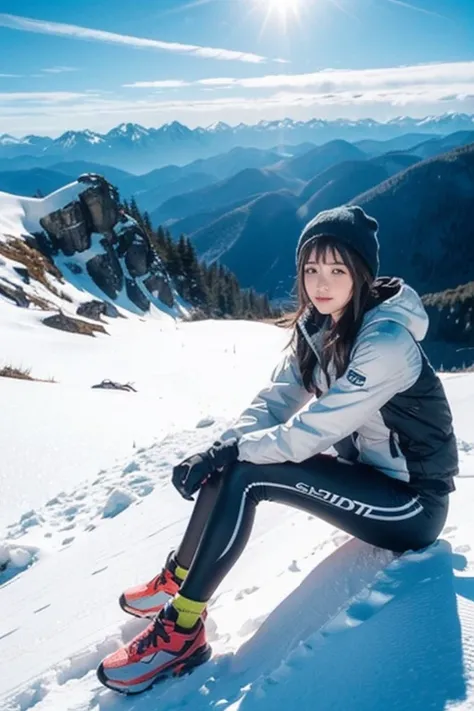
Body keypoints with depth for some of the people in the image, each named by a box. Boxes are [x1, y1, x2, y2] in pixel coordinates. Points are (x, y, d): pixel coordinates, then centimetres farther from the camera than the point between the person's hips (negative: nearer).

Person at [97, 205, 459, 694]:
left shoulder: (385, 342, -26)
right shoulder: (318, 325, -2)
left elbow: (312, 432, -28)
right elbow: (275, 401, -4)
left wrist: (231, 454, -19)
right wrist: (221, 448, -20)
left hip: (411, 502, -8)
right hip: (360, 468, 8)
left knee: (246, 472, -23)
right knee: (233, 460, -7)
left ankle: (181, 633, -12)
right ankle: (178, 579, 8)